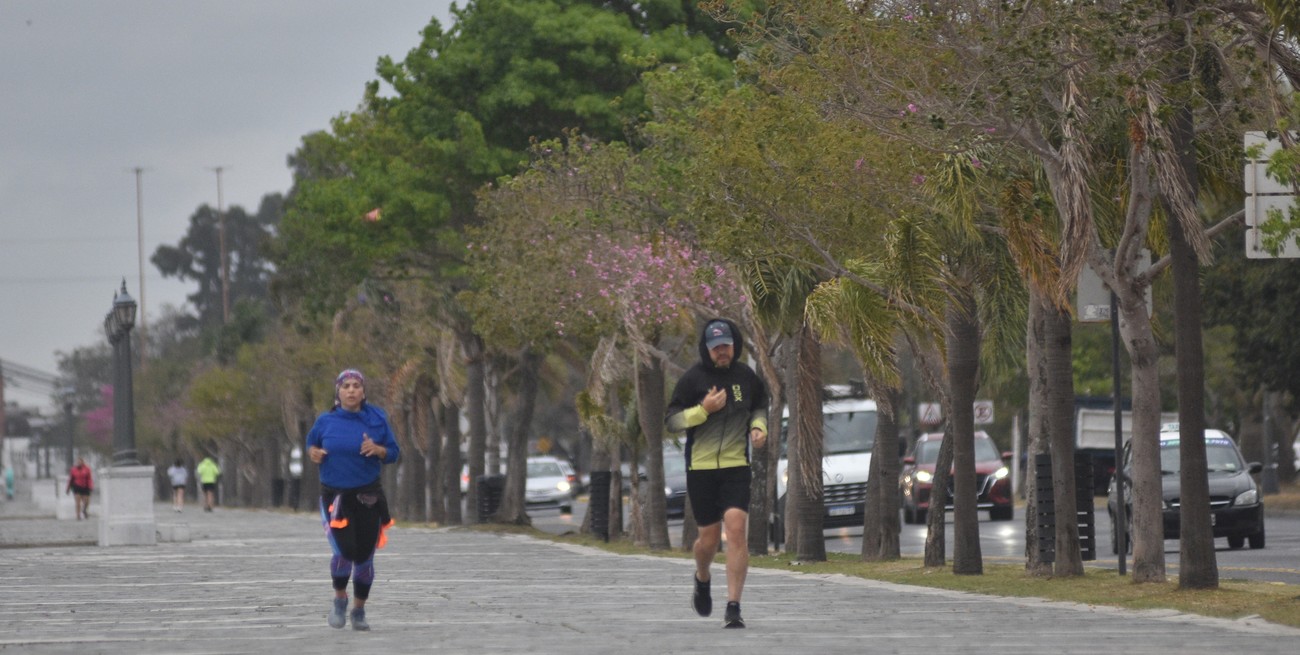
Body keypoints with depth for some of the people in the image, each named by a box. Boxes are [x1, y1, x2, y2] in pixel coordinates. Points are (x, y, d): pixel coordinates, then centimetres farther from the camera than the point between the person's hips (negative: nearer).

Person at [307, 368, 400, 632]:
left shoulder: (376, 419, -1)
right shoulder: (326, 421, 0)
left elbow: (394, 453, 5)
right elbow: (311, 443, 16)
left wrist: (378, 450, -16)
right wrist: (313, 453, -6)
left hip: (367, 497, 1)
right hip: (334, 495, -1)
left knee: (364, 556, 3)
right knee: (345, 550, -16)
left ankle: (359, 610, 24)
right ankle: (339, 599, 12)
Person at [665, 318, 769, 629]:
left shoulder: (745, 376, 5)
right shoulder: (693, 378, -4)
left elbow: (760, 405, 24)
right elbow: (672, 421, -5)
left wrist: (759, 427, 3)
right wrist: (704, 410, -19)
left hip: (736, 466, 1)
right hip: (701, 466, -1)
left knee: (736, 528, -16)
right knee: (709, 538, 5)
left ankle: (733, 608, -14)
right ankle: (702, 579, 41)